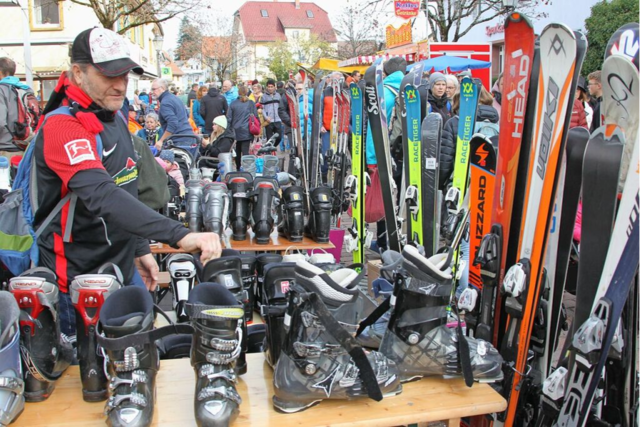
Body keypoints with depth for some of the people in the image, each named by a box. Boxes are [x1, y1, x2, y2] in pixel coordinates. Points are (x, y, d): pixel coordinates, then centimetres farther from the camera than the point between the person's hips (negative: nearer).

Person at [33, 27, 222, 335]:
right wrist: (180, 236, -48)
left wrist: (140, 250, 16)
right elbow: (102, 196, -39)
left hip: (125, 270, 8)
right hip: (79, 280, -8)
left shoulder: (115, 120, 7)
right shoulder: (62, 127, -22)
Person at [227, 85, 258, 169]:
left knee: (237, 152, 13)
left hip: (236, 131, 1)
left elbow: (229, 118, 2)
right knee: (245, 152, -3)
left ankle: (238, 170, 22)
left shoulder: (233, 103, 1)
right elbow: (256, 117, 2)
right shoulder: (251, 103, -1)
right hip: (247, 132, -1)